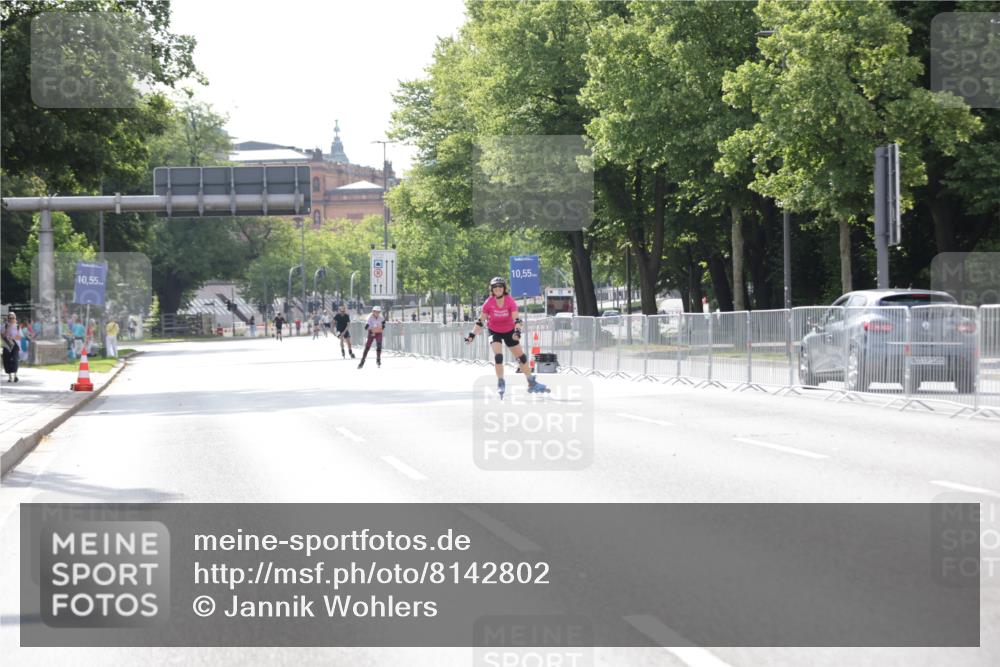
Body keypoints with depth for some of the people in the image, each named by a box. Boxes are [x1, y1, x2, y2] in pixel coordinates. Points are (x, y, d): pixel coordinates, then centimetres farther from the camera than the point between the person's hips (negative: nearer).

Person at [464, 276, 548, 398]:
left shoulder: (510, 301, -21)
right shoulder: (489, 303, -19)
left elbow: (516, 318, -29)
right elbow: (481, 320, -11)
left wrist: (517, 331, -45)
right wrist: (472, 334, -17)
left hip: (509, 331, 1)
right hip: (494, 332, -1)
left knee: (521, 356, 8)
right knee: (498, 355, -22)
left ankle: (532, 383, 21)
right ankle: (501, 384, -10)